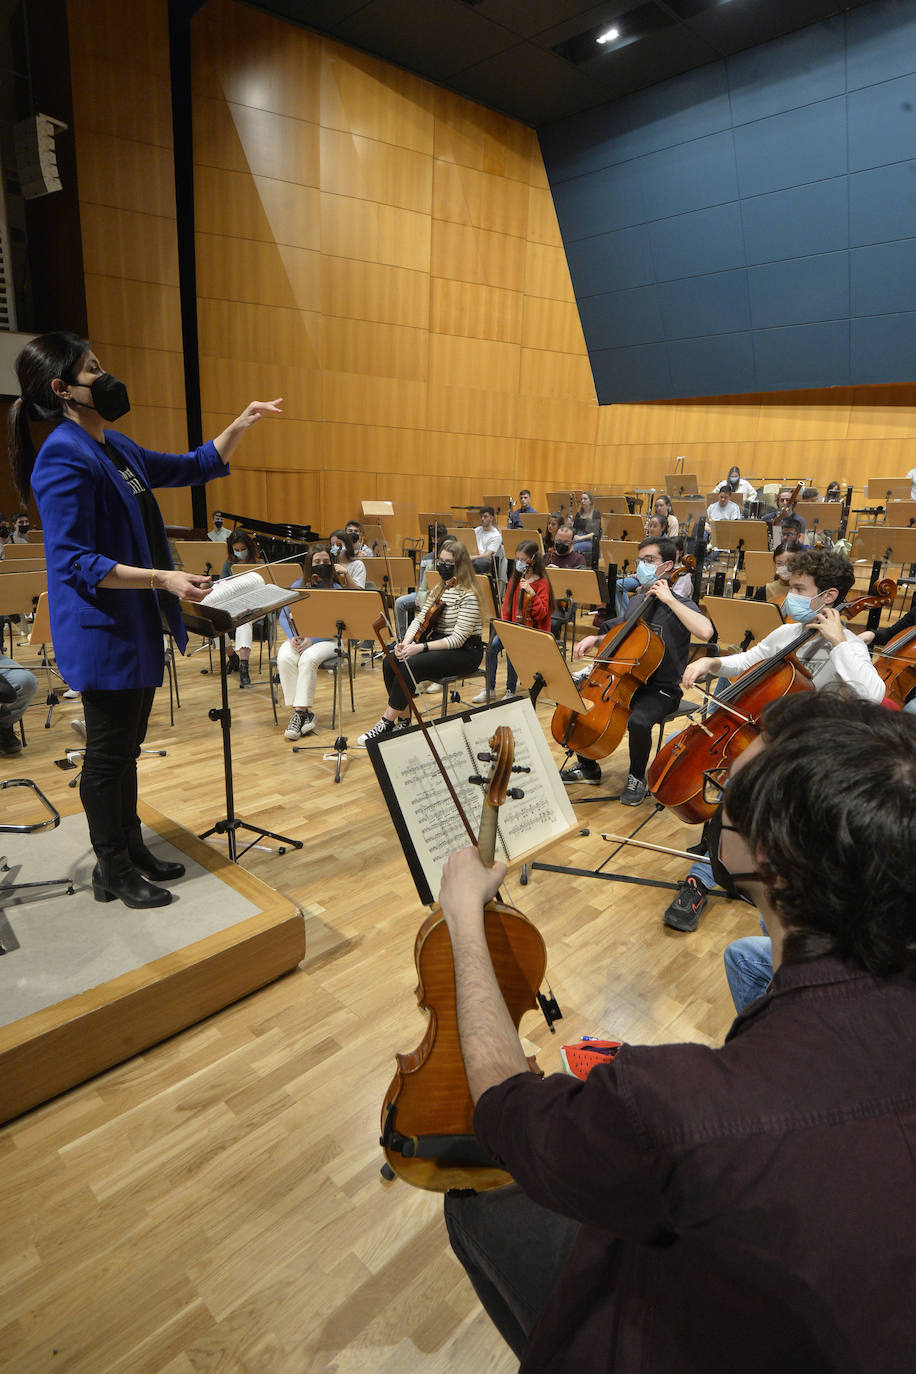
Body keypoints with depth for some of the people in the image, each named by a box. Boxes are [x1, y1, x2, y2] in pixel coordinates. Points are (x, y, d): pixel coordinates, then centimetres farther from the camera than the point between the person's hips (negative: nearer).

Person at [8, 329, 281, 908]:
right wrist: (161, 578, -29)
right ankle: (112, 871, 19)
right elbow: (73, 562, -21)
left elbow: (195, 467, 22)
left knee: (126, 746, 18)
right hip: (102, 632, -9)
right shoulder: (64, 459, -16)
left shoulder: (116, 448, 13)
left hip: (137, 627, 9)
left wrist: (242, 425, 11)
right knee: (108, 752, 3)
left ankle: (132, 847, 33)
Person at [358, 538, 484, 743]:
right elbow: (420, 619, 7)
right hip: (439, 644, 8)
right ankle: (404, 719, -6)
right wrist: (406, 642, -13)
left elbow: (458, 639, -21)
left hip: (465, 652, -8)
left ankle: (386, 723, -19)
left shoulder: (468, 595, -16)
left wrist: (422, 647, -27)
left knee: (410, 665, -30)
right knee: (390, 662, -15)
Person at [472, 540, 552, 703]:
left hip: (534, 630, -5)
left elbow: (541, 614, -14)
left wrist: (532, 594, -25)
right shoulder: (514, 579, 11)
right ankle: (489, 688, -13)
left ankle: (511, 690, -13)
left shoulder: (542, 582, -7)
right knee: (493, 643, -23)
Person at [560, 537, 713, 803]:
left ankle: (637, 778, -5)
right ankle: (588, 768, 13)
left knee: (638, 721, -36)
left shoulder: (679, 605, -10)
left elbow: (706, 631, -32)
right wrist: (595, 639, 5)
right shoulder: (636, 602, 11)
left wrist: (669, 599, -25)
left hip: (660, 689, -7)